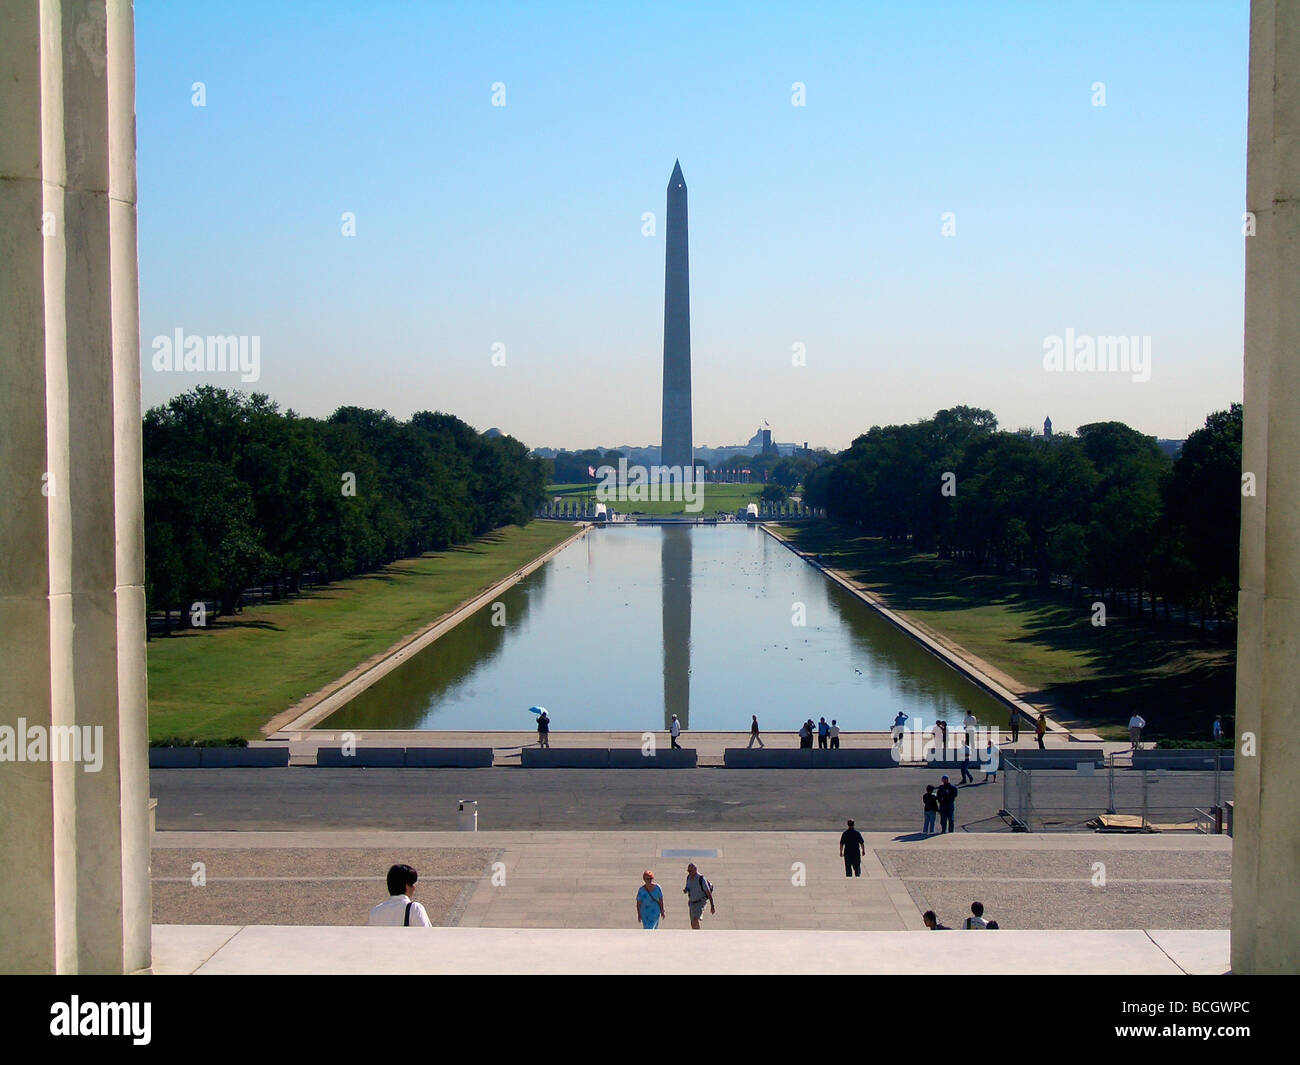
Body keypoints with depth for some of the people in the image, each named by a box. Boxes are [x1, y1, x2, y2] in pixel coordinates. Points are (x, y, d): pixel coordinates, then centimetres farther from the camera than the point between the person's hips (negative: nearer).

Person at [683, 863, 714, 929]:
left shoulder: (701, 879, -20)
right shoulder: (688, 877, 1)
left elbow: (709, 893, -16)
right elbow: (687, 888, 15)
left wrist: (712, 906, -17)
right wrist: (685, 890, -11)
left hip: (700, 902, -7)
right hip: (692, 903, 7)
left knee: (695, 920, -24)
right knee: (693, 924, 10)